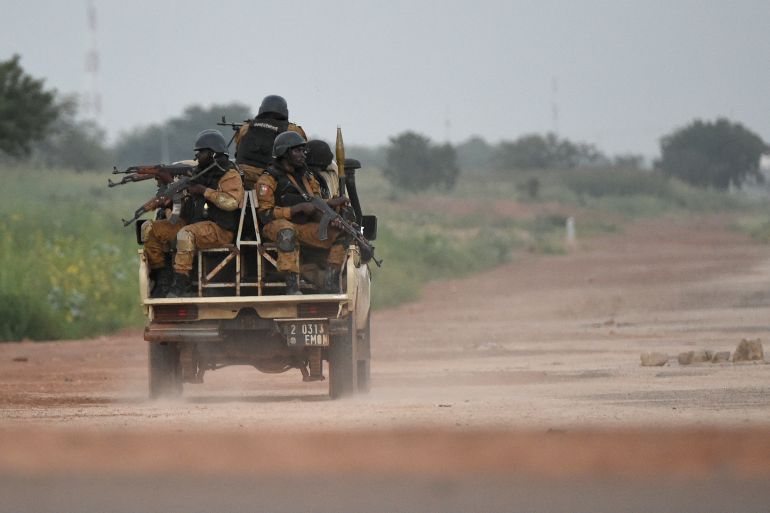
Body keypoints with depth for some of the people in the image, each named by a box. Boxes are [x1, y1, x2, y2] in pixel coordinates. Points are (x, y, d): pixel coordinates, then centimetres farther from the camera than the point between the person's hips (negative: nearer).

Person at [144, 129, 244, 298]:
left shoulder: (229, 175, -6)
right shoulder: (200, 173, 19)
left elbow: (231, 202, -21)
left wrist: (204, 191, -18)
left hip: (219, 229, -9)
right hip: (193, 224, 9)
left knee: (186, 234, -38)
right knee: (153, 230, -4)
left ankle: (181, 284, -36)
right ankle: (162, 277, -4)